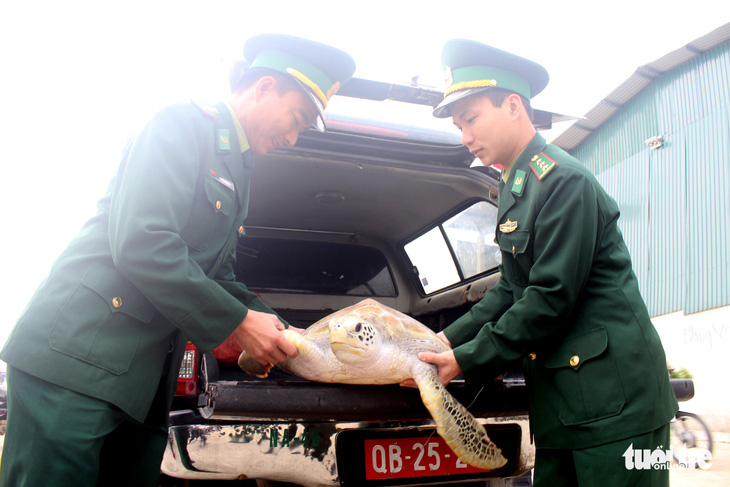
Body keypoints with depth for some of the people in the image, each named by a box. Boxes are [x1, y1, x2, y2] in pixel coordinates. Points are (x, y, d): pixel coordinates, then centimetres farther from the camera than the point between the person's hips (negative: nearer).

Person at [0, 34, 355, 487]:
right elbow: (139, 242, -21)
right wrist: (237, 323, -16)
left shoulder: (237, 172, 20)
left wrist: (274, 326, 5)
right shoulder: (183, 124, -8)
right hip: (75, 357, -8)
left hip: (143, 379, 9)